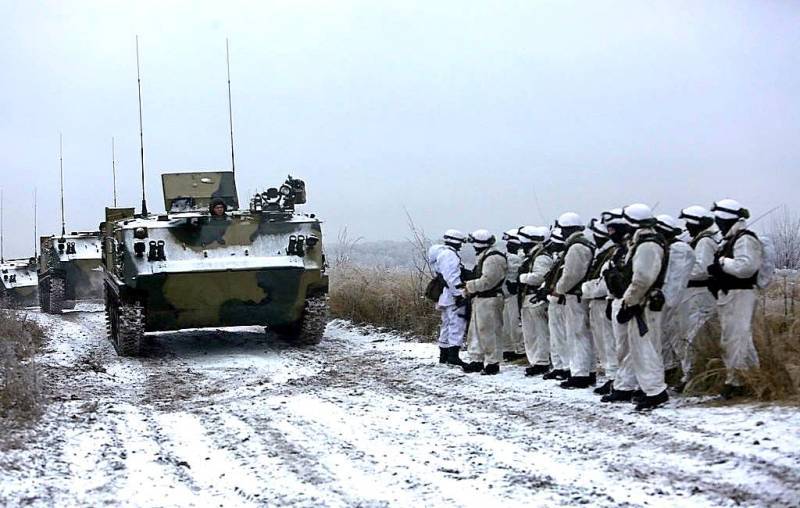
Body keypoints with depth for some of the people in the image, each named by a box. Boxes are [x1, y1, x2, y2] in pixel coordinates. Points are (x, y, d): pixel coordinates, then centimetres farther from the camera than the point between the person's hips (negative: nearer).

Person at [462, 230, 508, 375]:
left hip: (489, 301, -11)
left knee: (488, 333, -6)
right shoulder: (482, 257, 18)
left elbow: (486, 281, -23)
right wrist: (468, 291, 8)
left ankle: (492, 363, 0)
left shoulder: (493, 258, -17)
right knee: (475, 331, 14)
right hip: (479, 299, 11)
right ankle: (476, 360, 21)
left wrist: (469, 286, -14)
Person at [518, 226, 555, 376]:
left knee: (539, 333, -6)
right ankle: (534, 361, 20)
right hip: (527, 300, 11)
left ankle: (542, 363, -4)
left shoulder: (542, 257, -14)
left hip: (536, 301, -11)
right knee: (529, 333, 13)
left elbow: (539, 276, -26)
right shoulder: (531, 257, 20)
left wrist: (523, 277, -15)